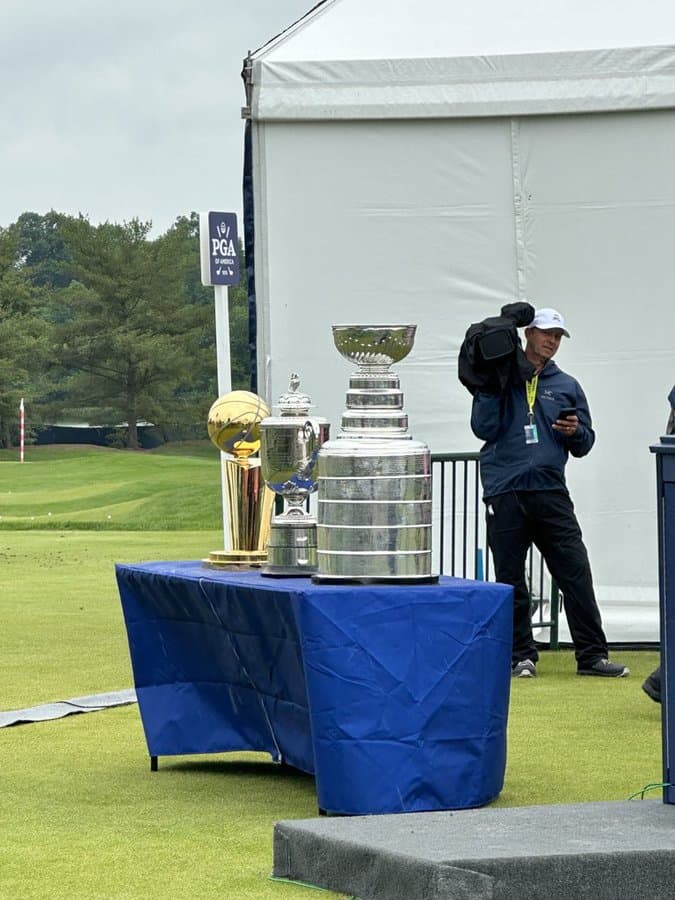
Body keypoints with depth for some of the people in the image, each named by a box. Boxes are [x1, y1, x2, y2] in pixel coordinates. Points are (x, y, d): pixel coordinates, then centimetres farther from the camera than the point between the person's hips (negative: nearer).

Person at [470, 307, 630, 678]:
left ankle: (592, 655, -2)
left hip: (551, 492, 2)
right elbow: (483, 428, -3)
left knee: (576, 573, -4)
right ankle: (521, 655, 10)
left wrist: (576, 432, -4)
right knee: (510, 579, 2)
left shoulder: (567, 387, 16)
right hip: (504, 494, -2)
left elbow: (585, 443, 18)